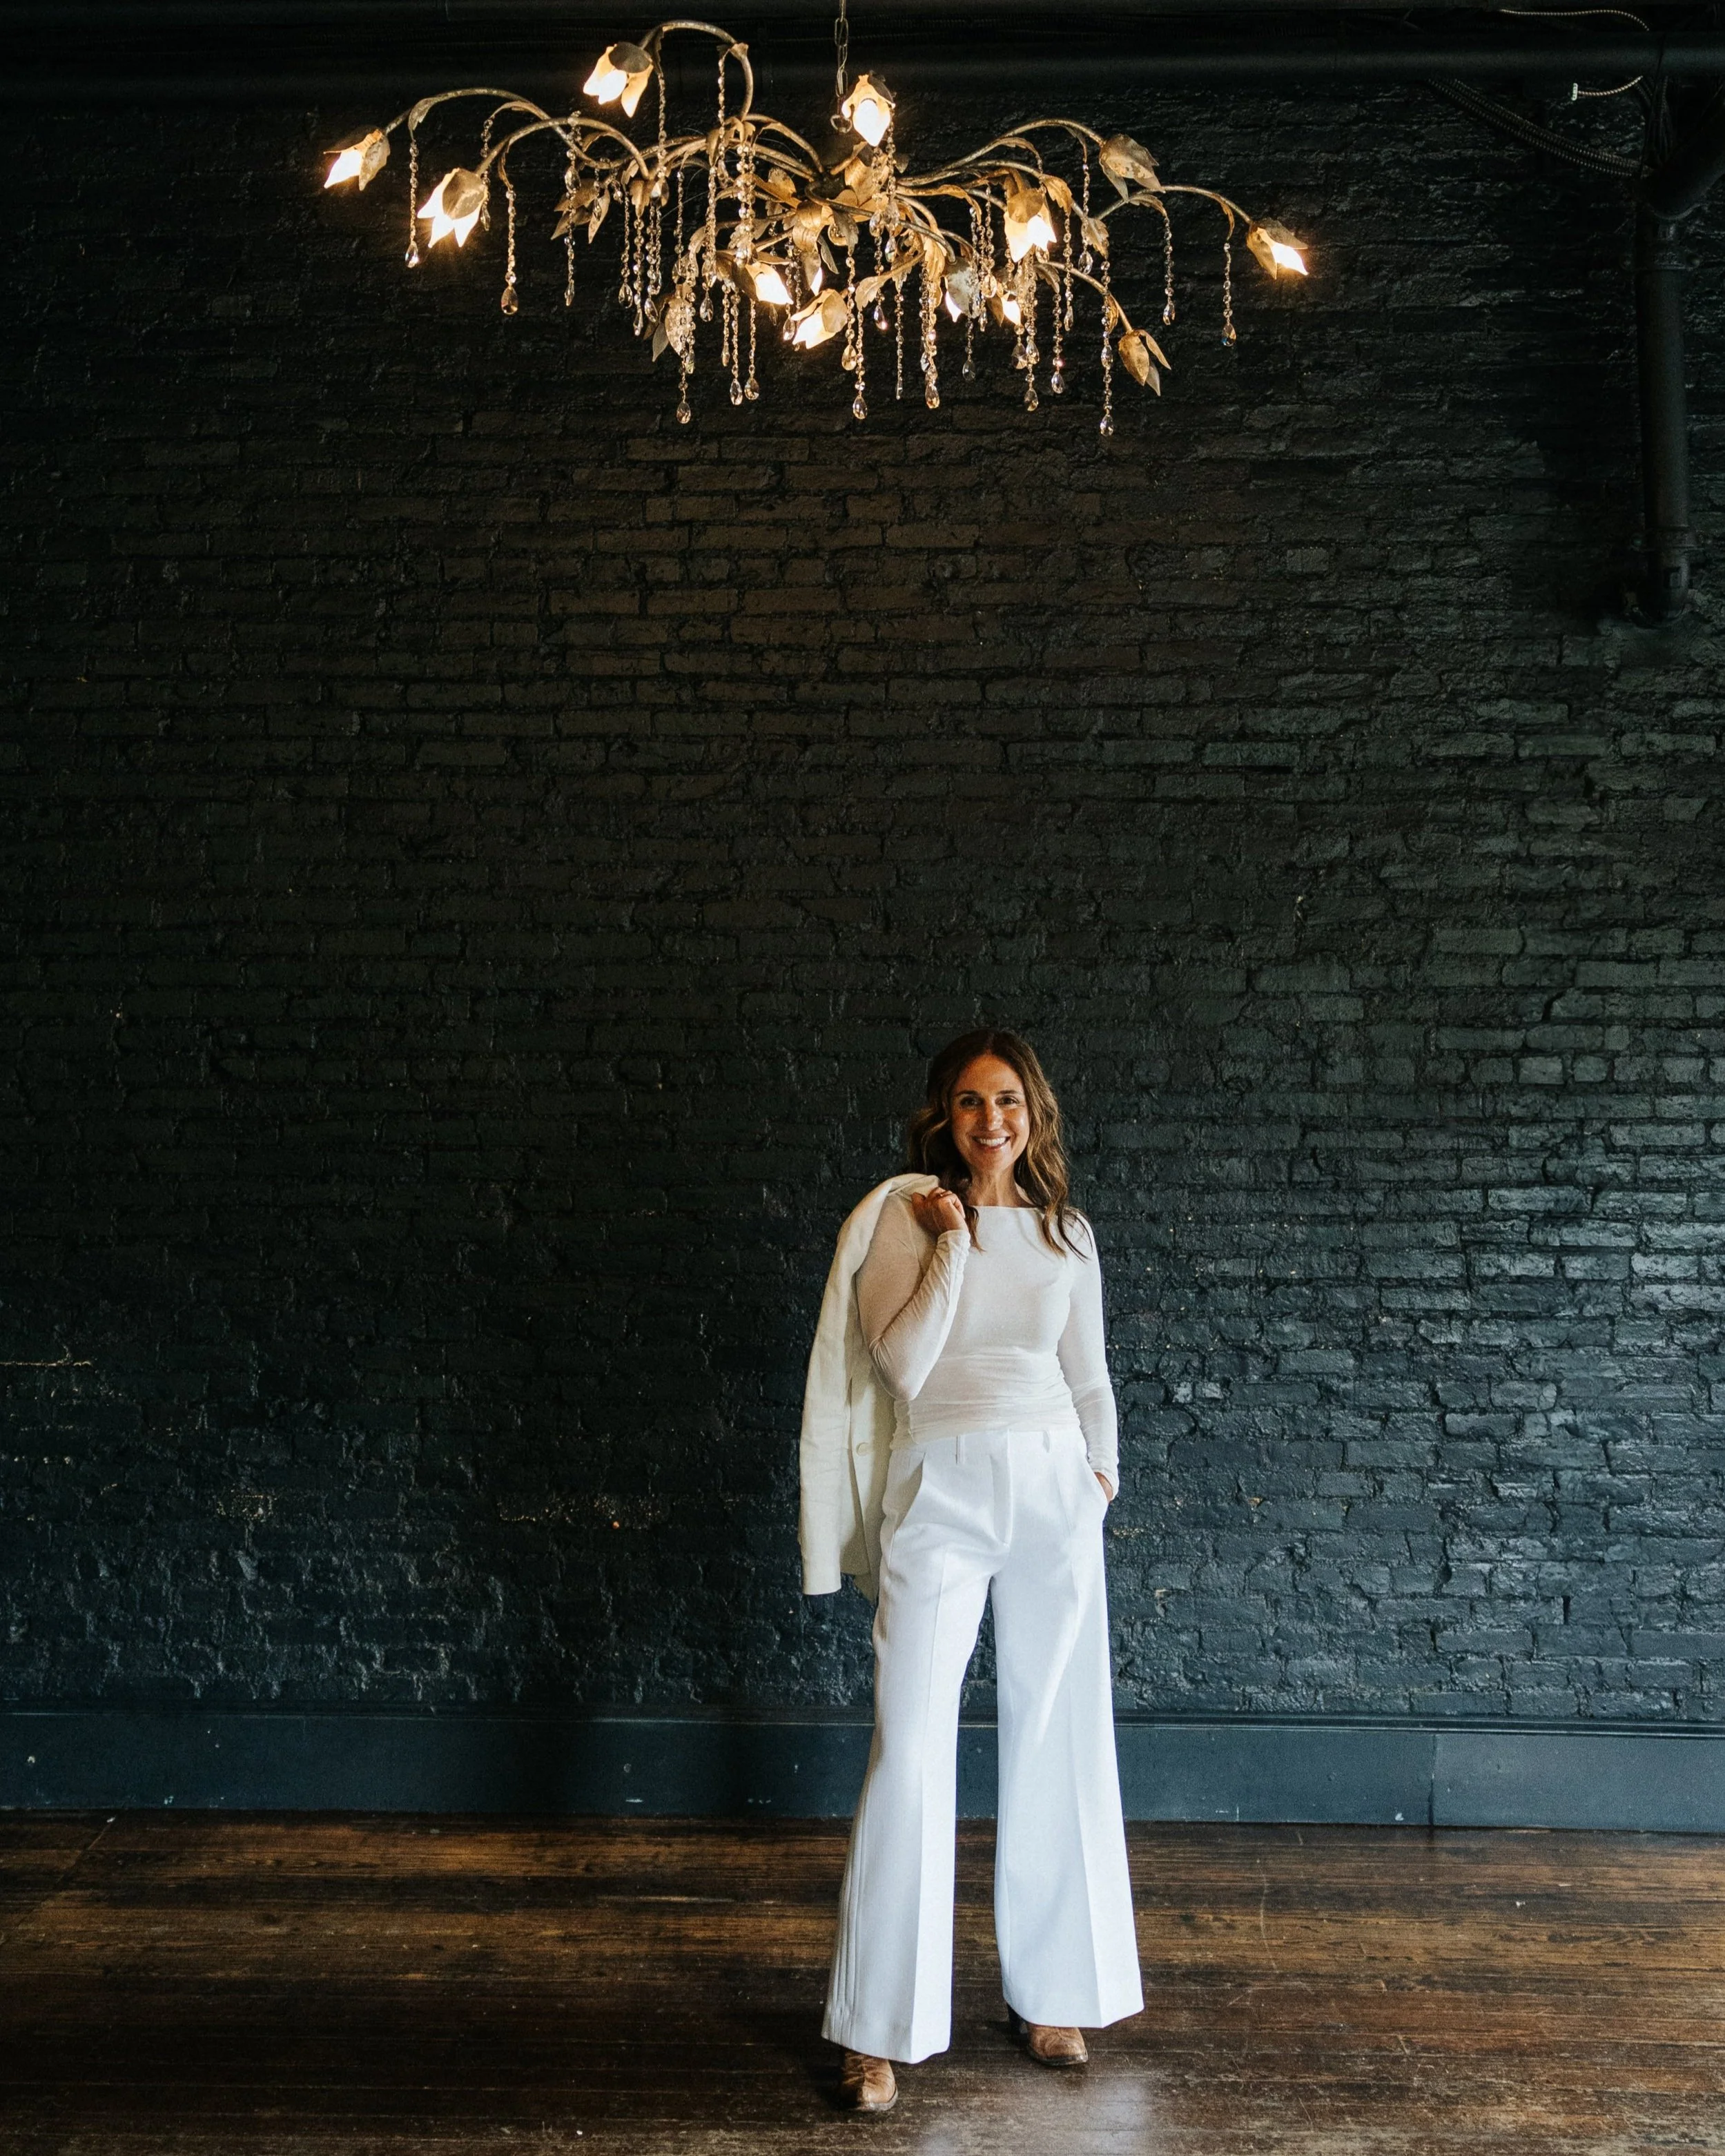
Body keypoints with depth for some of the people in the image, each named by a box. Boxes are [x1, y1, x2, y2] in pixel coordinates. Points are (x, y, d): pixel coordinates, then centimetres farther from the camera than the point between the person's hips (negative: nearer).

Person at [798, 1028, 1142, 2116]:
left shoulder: (1066, 1234, 10)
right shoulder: (901, 1215, -1)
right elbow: (903, 1362, -11)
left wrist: (1102, 1471, 5)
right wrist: (952, 1241, -11)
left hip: (1053, 1494, 4)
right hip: (936, 1494, -3)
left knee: (1058, 1742, 10)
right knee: (911, 1752, -5)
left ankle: (1054, 1994, 26)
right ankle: (881, 2030, 6)